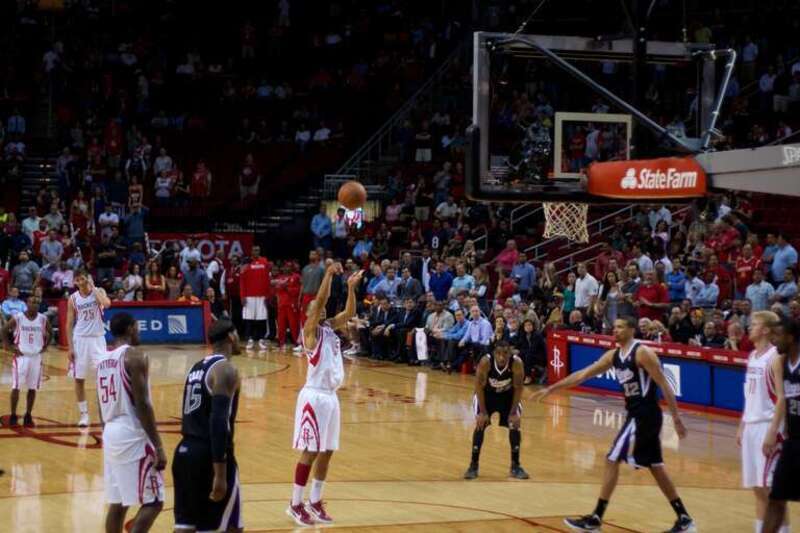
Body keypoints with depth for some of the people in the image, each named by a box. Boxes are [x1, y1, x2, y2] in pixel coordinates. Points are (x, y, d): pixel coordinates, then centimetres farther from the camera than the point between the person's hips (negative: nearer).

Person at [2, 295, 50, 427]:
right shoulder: (18, 318, -8)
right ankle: (13, 415, 6)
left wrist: (45, 346, 5)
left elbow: (49, 333, 16)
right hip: (21, 356, -3)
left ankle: (28, 416, 15)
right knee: (16, 387, -4)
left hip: (36, 356, 3)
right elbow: (4, 330, 2)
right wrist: (8, 345, -3)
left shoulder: (43, 319, 0)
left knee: (32, 388, 5)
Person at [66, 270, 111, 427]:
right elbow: (69, 324, 3)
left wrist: (93, 287, -21)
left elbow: (107, 304, -28)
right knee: (79, 379, 4)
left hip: (97, 338, -2)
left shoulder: (98, 292, -4)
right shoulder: (73, 298, 1)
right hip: (80, 339, 2)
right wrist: (70, 347, -3)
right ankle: (84, 414, 15)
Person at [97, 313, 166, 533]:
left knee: (117, 503, 12)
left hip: (111, 433, 9)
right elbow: (142, 404, -18)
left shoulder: (103, 358, 13)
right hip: (132, 435, -9)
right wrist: (158, 445, -17)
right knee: (152, 502, -5)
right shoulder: (134, 356, -12)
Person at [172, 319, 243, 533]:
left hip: (185, 451, 8)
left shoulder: (197, 367, 15)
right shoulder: (225, 369, -12)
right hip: (209, 455, -8)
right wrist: (220, 474, -24)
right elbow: (218, 421, -21)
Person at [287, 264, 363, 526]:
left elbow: (349, 312, 15)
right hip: (315, 396, -8)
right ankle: (296, 505, 3)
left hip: (331, 395, 8)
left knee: (326, 452, 12)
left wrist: (351, 287, 5)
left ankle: (315, 502, 21)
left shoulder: (330, 327, 13)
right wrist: (329, 274, -23)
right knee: (310, 452, -4)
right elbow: (321, 299, -20)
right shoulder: (311, 329, -8)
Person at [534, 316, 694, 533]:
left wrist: (676, 418, -18)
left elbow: (664, 385, -15)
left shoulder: (643, 353, -14)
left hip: (645, 415, -9)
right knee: (656, 467, 12)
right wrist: (551, 389, 13)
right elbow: (582, 375, 14)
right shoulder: (613, 355, 11)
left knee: (612, 460, -8)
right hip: (637, 415, 9)